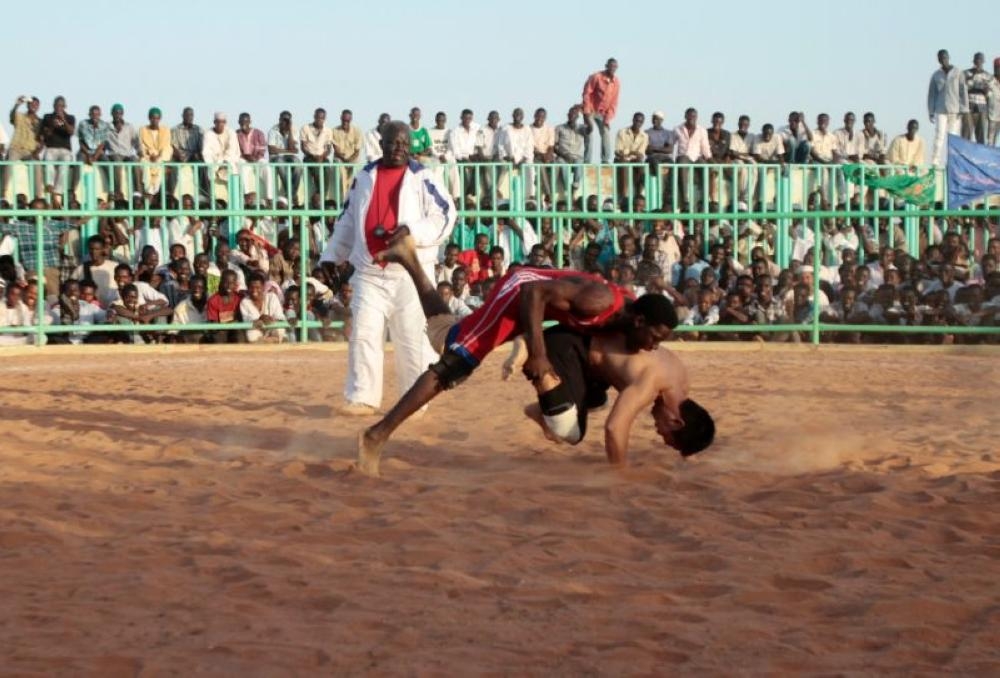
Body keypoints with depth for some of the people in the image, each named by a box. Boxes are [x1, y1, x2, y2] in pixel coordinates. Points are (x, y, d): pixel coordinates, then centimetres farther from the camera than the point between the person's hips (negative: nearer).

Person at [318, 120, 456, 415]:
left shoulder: (422, 178, 0)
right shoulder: (364, 177, 12)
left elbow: (445, 218, -7)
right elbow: (348, 222, 20)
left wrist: (409, 233, -20)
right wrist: (332, 257, 15)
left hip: (410, 273, -3)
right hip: (369, 273, 3)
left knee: (412, 339, 0)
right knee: (362, 334, -3)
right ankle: (362, 398, 1)